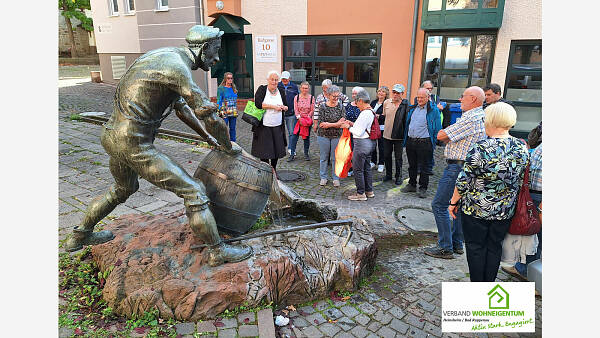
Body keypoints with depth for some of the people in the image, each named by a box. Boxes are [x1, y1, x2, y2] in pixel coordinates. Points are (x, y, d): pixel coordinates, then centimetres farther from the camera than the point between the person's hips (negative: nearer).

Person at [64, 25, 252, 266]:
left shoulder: (166, 57, 14)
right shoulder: (177, 67, -18)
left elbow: (182, 107, 22)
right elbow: (210, 115, -18)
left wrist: (209, 138, 22)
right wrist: (228, 146, -1)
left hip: (112, 136, 10)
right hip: (134, 144, -10)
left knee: (124, 189, 34)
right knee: (193, 192, -4)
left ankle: (80, 237, 51)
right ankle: (217, 251, 8)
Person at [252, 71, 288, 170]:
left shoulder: (281, 91, 10)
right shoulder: (262, 89, -2)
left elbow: (286, 106, 17)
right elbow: (258, 104, -16)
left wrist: (283, 107, -8)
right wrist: (273, 106, -15)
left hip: (277, 127, 4)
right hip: (264, 126, -3)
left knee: (277, 149, 6)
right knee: (264, 150, 1)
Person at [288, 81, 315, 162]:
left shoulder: (311, 98, -2)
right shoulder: (296, 97, 1)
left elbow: (312, 110, -2)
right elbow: (296, 109, -2)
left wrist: (307, 118, -10)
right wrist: (299, 118, -11)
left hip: (308, 120, 0)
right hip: (298, 119, 0)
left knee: (307, 137, 8)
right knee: (294, 136, -4)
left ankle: (306, 153, 21)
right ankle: (292, 154, 2)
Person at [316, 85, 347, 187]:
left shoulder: (341, 107, -1)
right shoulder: (322, 107, -5)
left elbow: (341, 123, -7)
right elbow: (321, 123, -12)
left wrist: (328, 124, -16)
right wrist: (336, 124, -16)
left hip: (337, 136, 1)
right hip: (323, 135, 0)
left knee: (335, 157, 7)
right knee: (323, 157, 9)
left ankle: (336, 178, 20)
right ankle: (323, 177, 22)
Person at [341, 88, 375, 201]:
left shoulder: (364, 114, -21)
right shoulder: (370, 112, 10)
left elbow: (359, 132, -20)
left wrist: (349, 127, -7)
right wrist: (352, 124, 10)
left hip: (361, 143, -10)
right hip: (369, 142, 10)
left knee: (358, 169, -1)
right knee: (367, 167, 18)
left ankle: (361, 193, 7)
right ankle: (369, 191, 28)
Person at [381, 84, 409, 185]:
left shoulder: (405, 104, -8)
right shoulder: (386, 102, 4)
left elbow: (407, 119, -9)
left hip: (399, 136, -4)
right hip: (387, 134, 4)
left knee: (398, 157, 6)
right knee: (386, 155, 13)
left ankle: (399, 177, 20)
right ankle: (388, 174, 29)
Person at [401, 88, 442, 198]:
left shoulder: (433, 110, -4)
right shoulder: (412, 109, 12)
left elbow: (437, 128, -2)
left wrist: (433, 142, -7)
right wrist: (406, 139, 14)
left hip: (424, 143, -5)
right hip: (410, 141, 5)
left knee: (424, 167, 2)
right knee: (412, 165, 15)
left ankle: (423, 188, 11)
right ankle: (412, 184, 28)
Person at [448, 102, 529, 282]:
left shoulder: (480, 148, -21)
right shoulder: (522, 148, -3)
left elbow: (463, 181, -16)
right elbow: (521, 180, 8)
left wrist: (453, 202, -3)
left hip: (477, 209, -5)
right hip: (505, 211, 5)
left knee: (475, 247, 10)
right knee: (494, 247, 18)